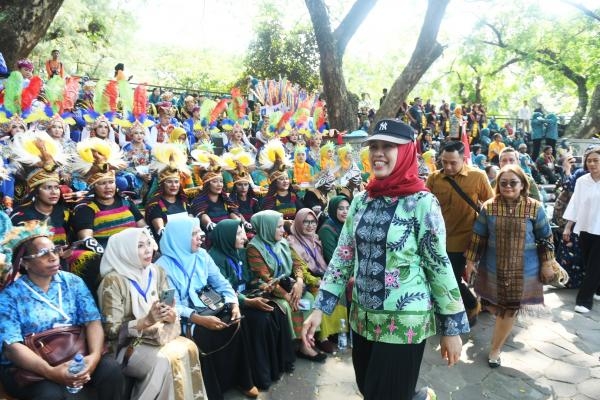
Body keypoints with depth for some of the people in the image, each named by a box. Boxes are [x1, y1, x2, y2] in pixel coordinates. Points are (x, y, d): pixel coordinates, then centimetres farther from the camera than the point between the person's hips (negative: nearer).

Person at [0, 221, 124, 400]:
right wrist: (50, 372, -29)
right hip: (28, 367, -3)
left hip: (74, 356, 3)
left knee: (111, 368, -23)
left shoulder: (73, 282, 4)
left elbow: (93, 321, -4)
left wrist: (94, 355, -24)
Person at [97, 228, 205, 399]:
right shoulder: (113, 281, -13)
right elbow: (112, 331, -14)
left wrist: (171, 316, -18)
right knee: (166, 360, -30)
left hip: (159, 336, 5)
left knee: (189, 348, -22)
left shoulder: (157, 272, 3)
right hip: (127, 345, -5)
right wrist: (147, 321, -26)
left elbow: (171, 316, 6)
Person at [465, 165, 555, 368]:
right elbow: (478, 237, 1)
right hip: (493, 268, 1)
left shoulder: (535, 208, -7)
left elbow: (545, 238, 2)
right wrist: (471, 261, 3)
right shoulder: (488, 206, -5)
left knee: (509, 310, 6)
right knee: (497, 308, 11)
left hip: (523, 271, -1)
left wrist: (546, 264, 3)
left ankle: (495, 349, 25)